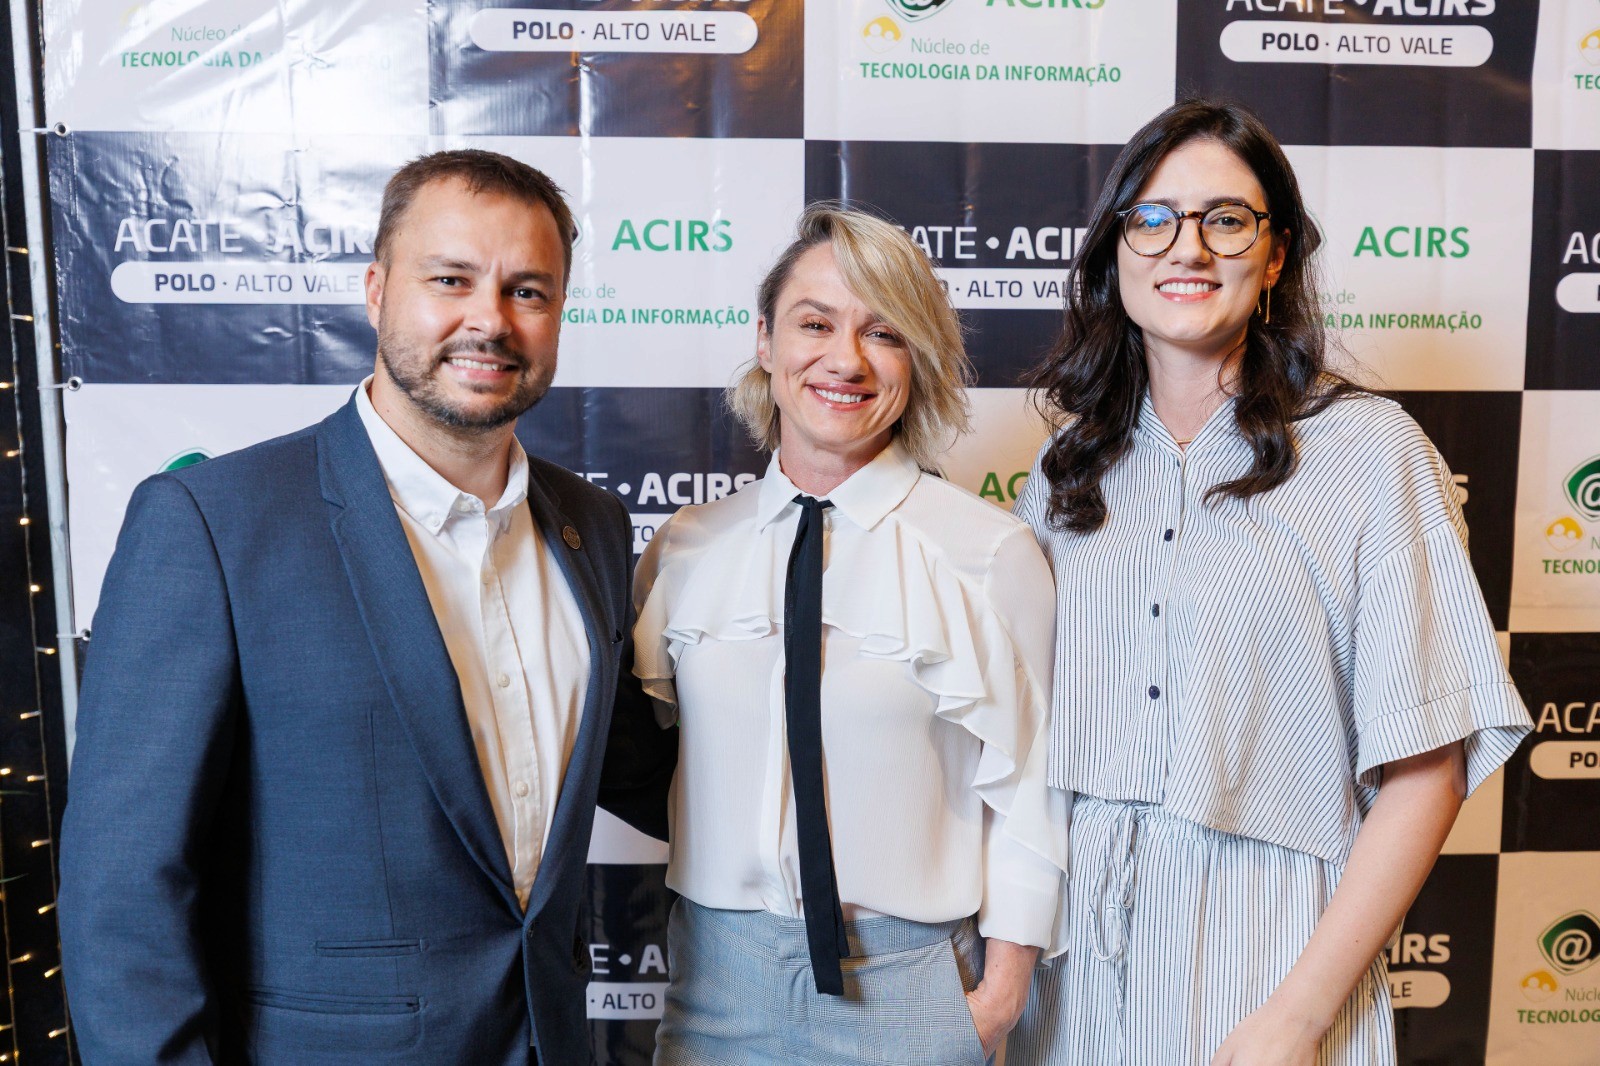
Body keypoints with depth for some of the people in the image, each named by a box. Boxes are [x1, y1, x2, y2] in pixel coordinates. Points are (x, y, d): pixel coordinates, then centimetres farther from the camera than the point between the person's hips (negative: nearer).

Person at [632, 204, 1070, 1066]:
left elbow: (1024, 786, -5)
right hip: (719, 974, 3)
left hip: (904, 987, -2)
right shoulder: (685, 547, 0)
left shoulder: (990, 551, -9)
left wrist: (1001, 990, -4)